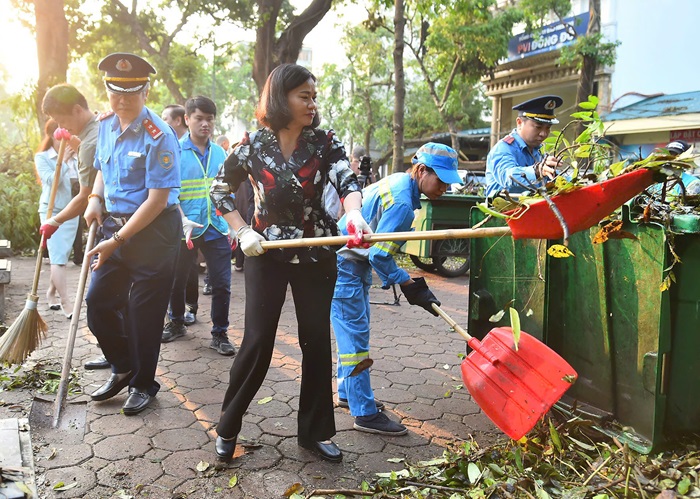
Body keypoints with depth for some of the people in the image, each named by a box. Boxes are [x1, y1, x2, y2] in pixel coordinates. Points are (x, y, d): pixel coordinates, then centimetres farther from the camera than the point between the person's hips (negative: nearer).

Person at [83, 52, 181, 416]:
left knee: (144, 311, 3)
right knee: (98, 301, 9)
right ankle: (123, 368, 32)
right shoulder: (105, 125, 6)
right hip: (114, 224, 7)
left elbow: (157, 199, -20)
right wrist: (95, 199, 2)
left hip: (155, 230, -7)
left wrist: (117, 242, -20)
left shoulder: (159, 137, -18)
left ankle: (143, 384, 23)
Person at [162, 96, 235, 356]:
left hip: (216, 228, 2)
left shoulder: (220, 153, 7)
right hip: (184, 228, -2)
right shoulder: (175, 151, -5)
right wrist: (183, 220, -24)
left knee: (222, 284, 1)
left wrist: (232, 226, 8)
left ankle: (219, 334, 15)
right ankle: (176, 323, 37)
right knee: (177, 280, 14)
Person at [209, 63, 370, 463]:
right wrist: (242, 230, -5)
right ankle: (228, 427, 19)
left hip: (316, 255, 2)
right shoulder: (253, 143, -3)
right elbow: (221, 189, 8)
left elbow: (347, 180, -18)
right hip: (266, 254, -1)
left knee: (317, 340, 6)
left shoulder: (325, 142, -2)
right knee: (258, 342, -2)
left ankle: (315, 431, 22)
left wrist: (354, 213, -40)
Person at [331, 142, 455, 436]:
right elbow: (379, 256, -24)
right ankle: (365, 414, 1)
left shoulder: (397, 182, 7)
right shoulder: (401, 202, -23)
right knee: (355, 336, -6)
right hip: (345, 265, -11)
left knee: (354, 332, 19)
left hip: (354, 261, 11)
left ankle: (348, 393, 33)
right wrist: (412, 287, -16)